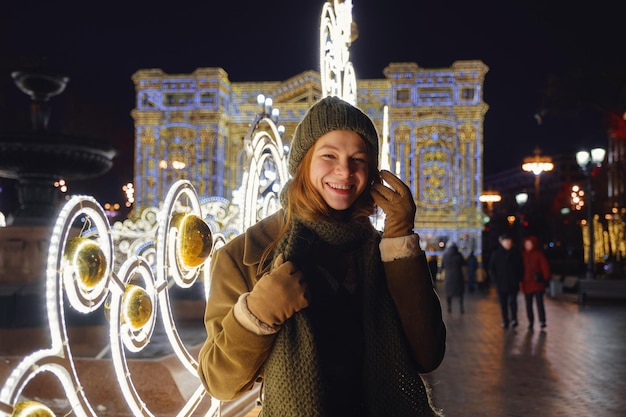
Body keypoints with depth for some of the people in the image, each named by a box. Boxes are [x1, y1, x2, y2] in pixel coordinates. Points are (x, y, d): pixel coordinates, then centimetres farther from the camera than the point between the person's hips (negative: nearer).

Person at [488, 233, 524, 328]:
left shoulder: (516, 253, 3)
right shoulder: (496, 254, 2)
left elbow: (521, 268, 9)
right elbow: (491, 269, 5)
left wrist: (518, 279, 0)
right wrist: (496, 280, -3)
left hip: (513, 284, -1)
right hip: (501, 284, 1)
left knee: (512, 301, -11)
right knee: (503, 304, 5)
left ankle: (514, 319, -4)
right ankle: (505, 321, 12)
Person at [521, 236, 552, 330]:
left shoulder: (539, 254, -4)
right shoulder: (523, 255, 8)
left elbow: (545, 267, -6)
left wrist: (546, 278, -13)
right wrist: (520, 281, 10)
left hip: (537, 283, -5)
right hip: (527, 283, 5)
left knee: (539, 302, -10)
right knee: (528, 304, 8)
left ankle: (542, 321, -6)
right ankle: (530, 322, 15)